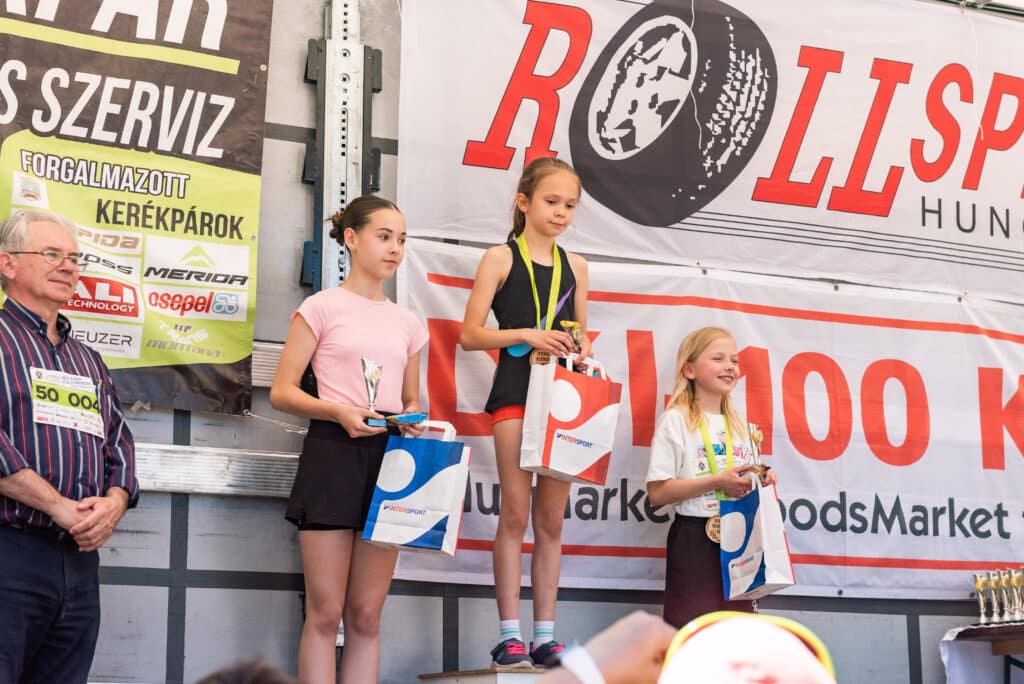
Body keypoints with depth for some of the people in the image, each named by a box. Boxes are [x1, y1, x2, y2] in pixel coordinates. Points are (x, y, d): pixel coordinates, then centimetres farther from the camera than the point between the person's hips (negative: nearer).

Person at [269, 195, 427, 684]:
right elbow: (282, 392, -3)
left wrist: (413, 420, -2)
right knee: (325, 612, -4)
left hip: (389, 458, 5)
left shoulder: (407, 324, 15)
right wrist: (339, 411, -19)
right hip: (333, 454, -5)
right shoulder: (323, 307, 1)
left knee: (366, 615, 5)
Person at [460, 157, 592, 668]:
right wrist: (526, 335, -17)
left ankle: (545, 637, 9)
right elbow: (470, 335, -5)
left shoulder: (575, 265, 14)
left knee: (551, 519, 5)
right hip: (515, 391, -4)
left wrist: (583, 352, -1)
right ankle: (509, 635, -2)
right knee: (516, 514, -7)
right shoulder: (501, 258, 1)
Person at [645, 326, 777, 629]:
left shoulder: (738, 424, 16)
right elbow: (657, 493, -13)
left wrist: (761, 480, 0)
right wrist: (717, 482, -19)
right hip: (695, 537, -7)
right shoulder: (676, 420, -6)